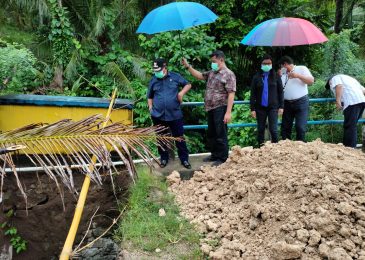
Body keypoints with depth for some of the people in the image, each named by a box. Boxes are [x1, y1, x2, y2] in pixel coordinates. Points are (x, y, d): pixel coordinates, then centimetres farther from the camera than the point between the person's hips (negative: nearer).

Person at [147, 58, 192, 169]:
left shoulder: (175, 77, 0)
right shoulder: (153, 80, 6)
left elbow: (188, 84, 9)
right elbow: (150, 96, 18)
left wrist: (182, 92, -8)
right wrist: (150, 107, 4)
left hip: (175, 115, -2)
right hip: (158, 116, 2)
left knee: (179, 137, 4)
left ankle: (184, 159, 15)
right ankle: (164, 158, 28)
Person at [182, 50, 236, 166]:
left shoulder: (229, 74, -11)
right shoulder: (212, 73, 13)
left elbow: (231, 94, -16)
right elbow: (199, 75, 24)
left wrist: (228, 112, -22)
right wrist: (188, 66, 10)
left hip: (220, 109, -8)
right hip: (211, 109, 8)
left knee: (220, 134, -1)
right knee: (211, 134, 16)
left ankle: (222, 158, 10)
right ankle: (214, 155, 28)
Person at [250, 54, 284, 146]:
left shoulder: (276, 76, 3)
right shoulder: (256, 77, 3)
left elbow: (280, 92, 5)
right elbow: (253, 94, 2)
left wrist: (281, 106, -1)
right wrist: (252, 109, -3)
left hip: (273, 107, -1)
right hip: (260, 107, 1)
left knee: (273, 129, -6)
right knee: (260, 129, 8)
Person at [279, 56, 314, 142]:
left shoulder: (302, 69, 5)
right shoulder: (283, 73, 18)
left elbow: (311, 81, -5)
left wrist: (298, 75, -14)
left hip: (301, 102, -5)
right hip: (287, 104, 5)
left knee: (300, 127, -9)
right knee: (285, 127, 4)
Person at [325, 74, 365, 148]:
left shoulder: (334, 78, 13)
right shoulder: (348, 78, 36)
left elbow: (339, 86, -11)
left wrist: (338, 100, -17)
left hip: (352, 102, -8)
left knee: (350, 126, -10)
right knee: (352, 125, 15)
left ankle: (350, 148, -13)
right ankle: (348, 146, 18)